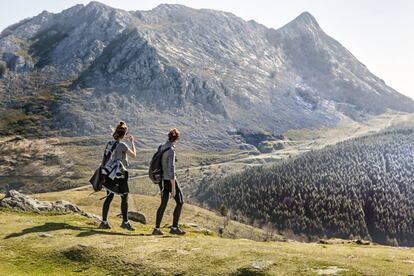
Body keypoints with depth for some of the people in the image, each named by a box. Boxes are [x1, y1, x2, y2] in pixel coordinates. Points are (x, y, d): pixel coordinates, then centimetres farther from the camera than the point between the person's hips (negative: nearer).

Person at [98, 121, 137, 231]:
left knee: (109, 197, 12)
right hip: (120, 175, -7)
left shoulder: (109, 144, 5)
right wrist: (132, 142, 3)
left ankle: (104, 222, 15)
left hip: (109, 174, 7)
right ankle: (125, 222, 9)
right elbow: (134, 155, -5)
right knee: (124, 198, 4)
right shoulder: (122, 145, -15)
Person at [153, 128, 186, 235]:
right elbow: (171, 169, -24)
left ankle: (157, 228, 15)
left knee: (163, 204, 15)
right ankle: (174, 227, 6)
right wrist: (173, 188, -20)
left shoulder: (162, 147, 6)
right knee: (180, 202, 6)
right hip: (170, 180, -8)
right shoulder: (171, 151, -21)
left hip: (162, 179, 8)